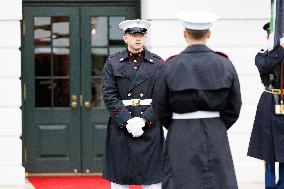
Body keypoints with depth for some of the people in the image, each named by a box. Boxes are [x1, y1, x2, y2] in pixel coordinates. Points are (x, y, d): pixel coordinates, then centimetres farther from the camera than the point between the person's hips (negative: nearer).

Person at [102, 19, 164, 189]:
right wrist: (127, 121, -13)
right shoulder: (113, 63, 5)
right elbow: (110, 97, -1)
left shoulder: (158, 64, 5)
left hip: (150, 127, 0)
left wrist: (143, 119, -13)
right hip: (121, 127, 0)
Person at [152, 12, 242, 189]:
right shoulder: (225, 65, -2)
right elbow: (233, 109, 4)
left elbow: (160, 108, 2)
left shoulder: (171, 66, -6)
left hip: (181, 139, -1)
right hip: (217, 138, 1)